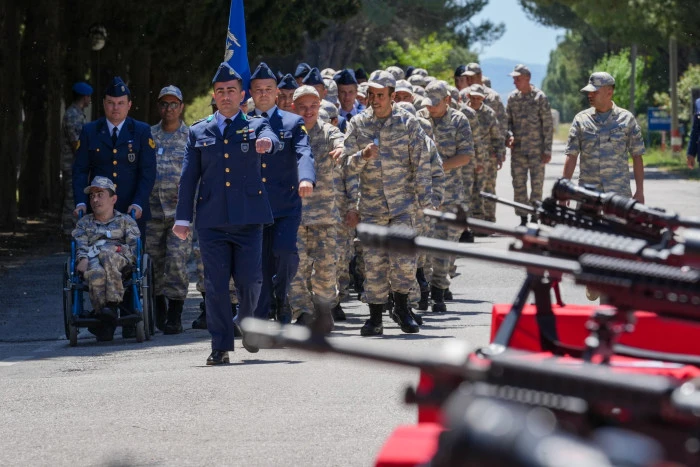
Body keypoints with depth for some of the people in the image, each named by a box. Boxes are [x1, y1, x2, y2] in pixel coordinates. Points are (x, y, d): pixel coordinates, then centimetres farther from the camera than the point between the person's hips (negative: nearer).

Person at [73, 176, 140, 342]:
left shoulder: (125, 221, 27)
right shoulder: (84, 223, 32)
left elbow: (135, 246, 11)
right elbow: (80, 245, 13)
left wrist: (118, 249, -9)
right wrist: (83, 259, -9)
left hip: (120, 261, -1)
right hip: (91, 261, 1)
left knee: (106, 255, -40)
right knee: (96, 273, -40)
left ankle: (112, 304, -42)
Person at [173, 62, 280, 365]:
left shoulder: (255, 126, 9)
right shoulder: (199, 132, 13)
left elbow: (273, 141, -14)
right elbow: (188, 177, 10)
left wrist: (267, 142, -39)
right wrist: (183, 218, 4)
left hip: (248, 219, -1)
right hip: (211, 221, 1)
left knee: (250, 280, -4)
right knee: (216, 285, -2)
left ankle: (246, 324, 26)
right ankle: (221, 346, 3)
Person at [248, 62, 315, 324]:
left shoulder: (293, 123, 5)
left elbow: (304, 154, -10)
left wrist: (306, 179, -30)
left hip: (286, 206, -1)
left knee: (284, 251, -19)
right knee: (259, 265, -1)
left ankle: (282, 297, 7)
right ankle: (260, 319, 5)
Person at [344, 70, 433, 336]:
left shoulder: (408, 124, 1)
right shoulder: (357, 125, 4)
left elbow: (421, 166, 2)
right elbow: (348, 166, 5)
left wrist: (427, 204, -1)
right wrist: (363, 156, -16)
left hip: (402, 204, -1)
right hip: (370, 206, 1)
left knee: (404, 259, -12)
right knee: (374, 262, 0)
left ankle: (402, 306, 11)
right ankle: (375, 317, 10)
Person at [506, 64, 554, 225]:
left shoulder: (539, 97, -7)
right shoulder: (513, 97, 6)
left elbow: (547, 125, -5)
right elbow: (508, 120, 15)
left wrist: (547, 150, -8)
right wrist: (510, 135, -6)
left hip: (536, 149, -4)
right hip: (518, 149, 4)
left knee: (537, 184, 1)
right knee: (519, 184, 6)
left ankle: (535, 218, 7)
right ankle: (523, 219, 13)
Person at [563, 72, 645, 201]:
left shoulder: (626, 119, 4)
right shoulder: (581, 120, 7)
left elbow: (637, 157, 6)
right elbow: (571, 156, 5)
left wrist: (640, 191, 1)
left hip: (619, 194, -1)